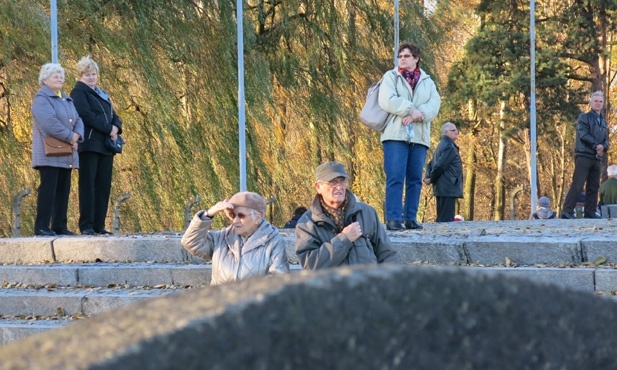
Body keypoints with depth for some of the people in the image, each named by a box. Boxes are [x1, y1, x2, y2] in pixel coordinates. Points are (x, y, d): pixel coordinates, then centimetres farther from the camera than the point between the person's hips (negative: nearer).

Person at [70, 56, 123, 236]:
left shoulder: (102, 94, 22)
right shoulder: (78, 92, -1)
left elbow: (113, 116, 20)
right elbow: (86, 115, -14)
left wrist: (116, 127, -3)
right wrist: (108, 130, -15)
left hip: (105, 146, 7)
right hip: (89, 145, -7)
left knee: (103, 185, 4)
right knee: (88, 184, -8)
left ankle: (99, 225, 6)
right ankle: (86, 225, -7)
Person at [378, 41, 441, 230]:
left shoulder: (428, 82, 18)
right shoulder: (391, 77, 9)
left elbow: (434, 105, 3)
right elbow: (386, 101, -7)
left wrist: (416, 115, -14)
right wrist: (411, 109, -11)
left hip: (419, 136, 4)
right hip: (396, 135, -4)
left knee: (415, 179, 3)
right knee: (395, 178, -10)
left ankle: (410, 218, 7)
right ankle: (393, 219, -12)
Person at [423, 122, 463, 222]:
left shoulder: (442, 145, 21)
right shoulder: (449, 147, -12)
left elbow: (431, 164, 19)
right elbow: (440, 165, -18)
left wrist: (427, 177, 4)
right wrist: (431, 179, -6)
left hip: (442, 189, 10)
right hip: (448, 188, -10)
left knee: (441, 219, 12)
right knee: (447, 218, -13)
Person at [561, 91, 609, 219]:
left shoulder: (603, 122, 21)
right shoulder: (584, 117, 2)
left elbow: (606, 140, 15)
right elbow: (583, 135, -11)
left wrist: (603, 147, -8)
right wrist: (596, 146, -14)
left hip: (596, 158, 7)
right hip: (584, 155, -7)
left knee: (594, 187, 3)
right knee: (577, 184, -13)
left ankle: (590, 212, 5)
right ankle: (567, 211, -14)